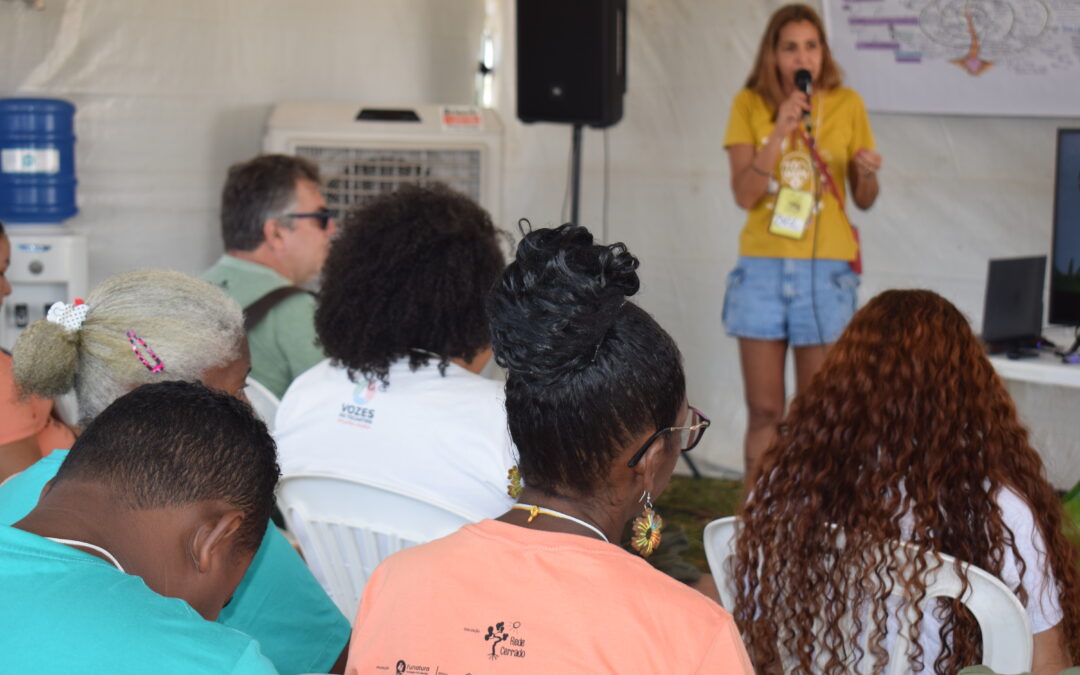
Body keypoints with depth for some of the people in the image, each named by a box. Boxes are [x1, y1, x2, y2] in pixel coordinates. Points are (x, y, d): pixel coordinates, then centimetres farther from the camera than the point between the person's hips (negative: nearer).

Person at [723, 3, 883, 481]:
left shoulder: (847, 105, 3)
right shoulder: (750, 105, 2)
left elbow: (864, 200, 7)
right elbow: (744, 194, -8)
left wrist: (868, 174, -15)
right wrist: (781, 130, -16)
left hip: (825, 270, 0)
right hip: (762, 266, 1)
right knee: (764, 411, 4)